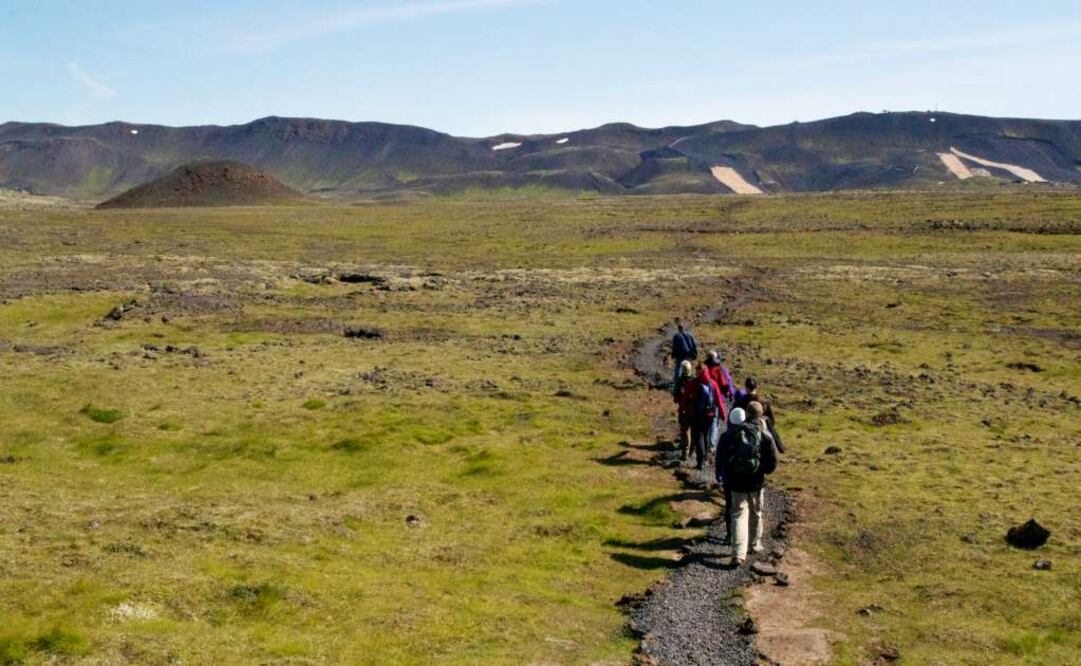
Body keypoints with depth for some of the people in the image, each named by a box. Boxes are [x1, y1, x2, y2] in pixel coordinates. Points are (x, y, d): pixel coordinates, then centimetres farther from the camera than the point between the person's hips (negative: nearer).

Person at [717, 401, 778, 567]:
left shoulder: (732, 433, -6)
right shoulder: (765, 436, -9)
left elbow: (721, 457, -1)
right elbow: (772, 462, -10)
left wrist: (728, 475, 12)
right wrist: (763, 470, 10)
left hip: (736, 482, 0)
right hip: (756, 482, 0)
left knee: (739, 516, 1)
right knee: (756, 514, 22)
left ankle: (739, 554, -10)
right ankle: (754, 544, 39)